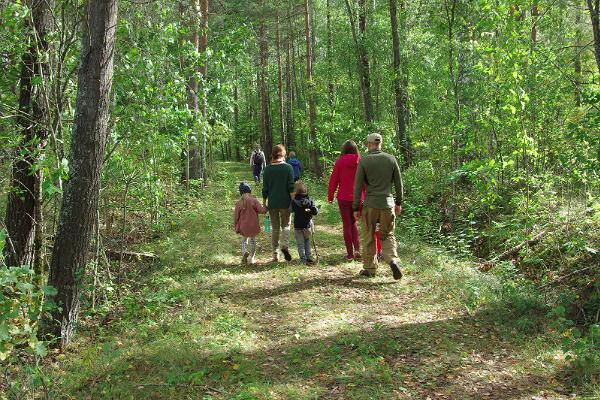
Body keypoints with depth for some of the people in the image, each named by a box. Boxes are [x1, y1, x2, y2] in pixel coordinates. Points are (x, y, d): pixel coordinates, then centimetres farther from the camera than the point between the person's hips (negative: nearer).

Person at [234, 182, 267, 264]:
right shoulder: (254, 200, -9)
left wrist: (236, 227, 11)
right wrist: (266, 208, 6)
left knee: (244, 240, 17)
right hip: (253, 226, 0)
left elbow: (236, 216, -1)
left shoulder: (239, 203, -5)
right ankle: (252, 258, 17)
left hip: (243, 227, 0)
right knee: (252, 240, 18)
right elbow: (261, 210, -15)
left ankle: (245, 252, -12)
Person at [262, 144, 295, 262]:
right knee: (286, 225, 13)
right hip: (285, 202, -1)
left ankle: (275, 255, 10)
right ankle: (285, 245, -14)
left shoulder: (267, 169, 0)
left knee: (275, 228, 10)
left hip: (272, 203, 1)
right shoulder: (288, 167, -4)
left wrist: (264, 202, 11)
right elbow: (291, 187, -6)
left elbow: (265, 188, 2)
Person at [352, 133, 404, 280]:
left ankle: (370, 268, 16)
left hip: (370, 205, -2)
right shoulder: (391, 159, 2)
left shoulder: (364, 161, -5)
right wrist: (398, 203, 19)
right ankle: (393, 260, -8)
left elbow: (358, 186, -5)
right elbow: (399, 183, 7)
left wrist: (356, 208, 1)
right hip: (388, 204, 2)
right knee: (387, 236, 15)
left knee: (369, 238, 10)